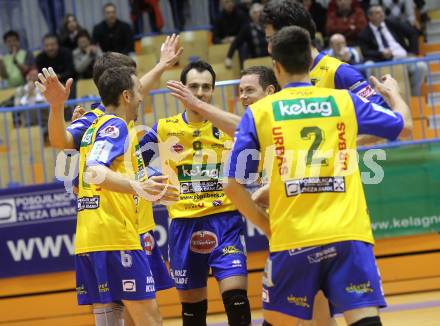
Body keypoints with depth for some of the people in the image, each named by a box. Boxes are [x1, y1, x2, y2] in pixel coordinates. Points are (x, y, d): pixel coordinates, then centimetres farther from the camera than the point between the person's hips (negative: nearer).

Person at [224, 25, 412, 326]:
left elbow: (234, 185, 3)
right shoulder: (345, 101, 8)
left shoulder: (258, 113, 5)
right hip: (348, 234, 0)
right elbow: (405, 125, 23)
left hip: (292, 239, 0)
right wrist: (393, 92, 45)